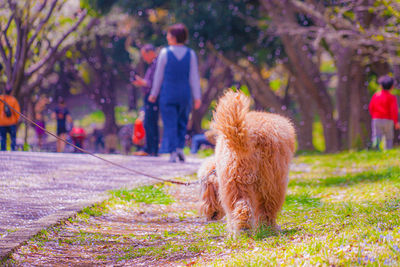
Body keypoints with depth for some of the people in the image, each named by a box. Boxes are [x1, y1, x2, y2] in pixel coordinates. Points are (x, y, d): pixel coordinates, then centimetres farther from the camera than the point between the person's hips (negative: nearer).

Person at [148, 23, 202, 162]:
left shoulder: (165, 53, -6)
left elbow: (159, 75, -1)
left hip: (168, 93, -2)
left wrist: (154, 94, 8)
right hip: (185, 94, 2)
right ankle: (180, 147, 4)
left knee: (170, 124, 1)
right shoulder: (190, 54, 0)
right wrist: (197, 97, 4)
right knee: (182, 122, 16)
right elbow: (194, 77, 0)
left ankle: (173, 152, -7)